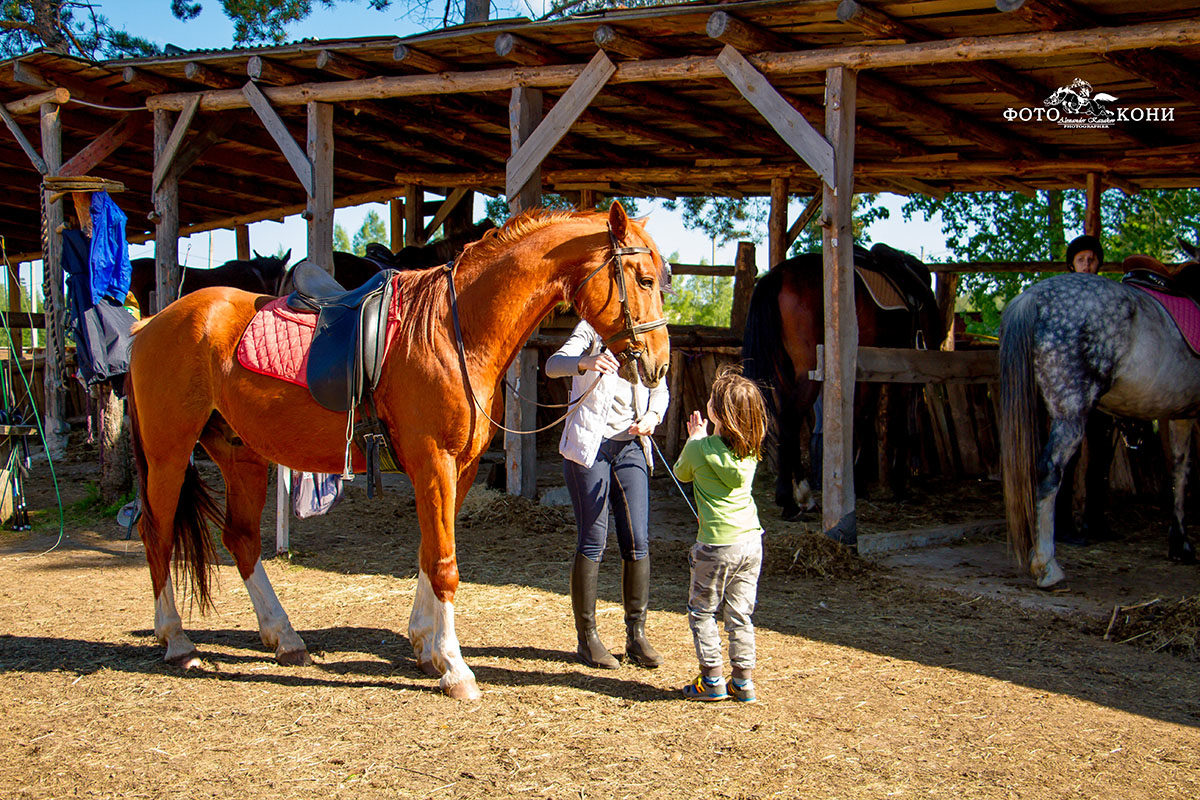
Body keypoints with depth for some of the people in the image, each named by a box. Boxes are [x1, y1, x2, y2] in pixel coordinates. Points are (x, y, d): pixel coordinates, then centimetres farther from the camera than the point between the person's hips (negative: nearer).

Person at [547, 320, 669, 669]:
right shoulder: (592, 330, -5)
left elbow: (660, 388, 19)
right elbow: (553, 365, -19)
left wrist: (652, 416, -4)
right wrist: (587, 362, -41)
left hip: (631, 446, 5)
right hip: (590, 444, -5)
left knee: (638, 541, 1)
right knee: (593, 540, -3)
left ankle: (637, 636, 11)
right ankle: (587, 637, 8)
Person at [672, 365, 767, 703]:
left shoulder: (700, 449, -13)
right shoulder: (751, 450, 1)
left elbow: (681, 473, 8)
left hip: (716, 544, -5)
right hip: (751, 539, 5)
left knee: (702, 612, 10)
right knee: (740, 615, 14)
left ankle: (712, 680, 11)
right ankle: (744, 681, 17)